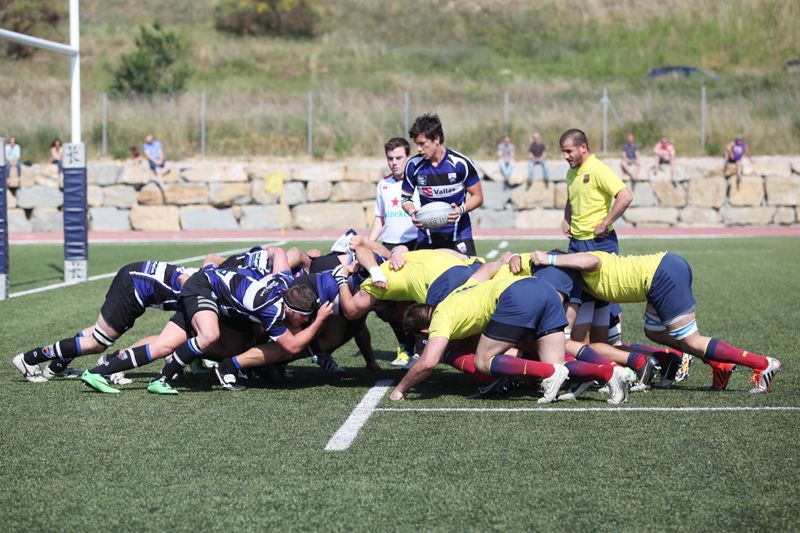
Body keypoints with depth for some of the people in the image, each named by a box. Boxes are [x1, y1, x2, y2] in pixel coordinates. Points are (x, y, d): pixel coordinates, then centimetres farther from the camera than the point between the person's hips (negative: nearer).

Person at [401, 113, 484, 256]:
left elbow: (478, 197, -3)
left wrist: (461, 210, -22)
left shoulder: (461, 163, -12)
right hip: (427, 237, 2)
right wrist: (412, 212, -14)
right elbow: (406, 197, 8)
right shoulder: (413, 165, -5)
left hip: (459, 235, -2)